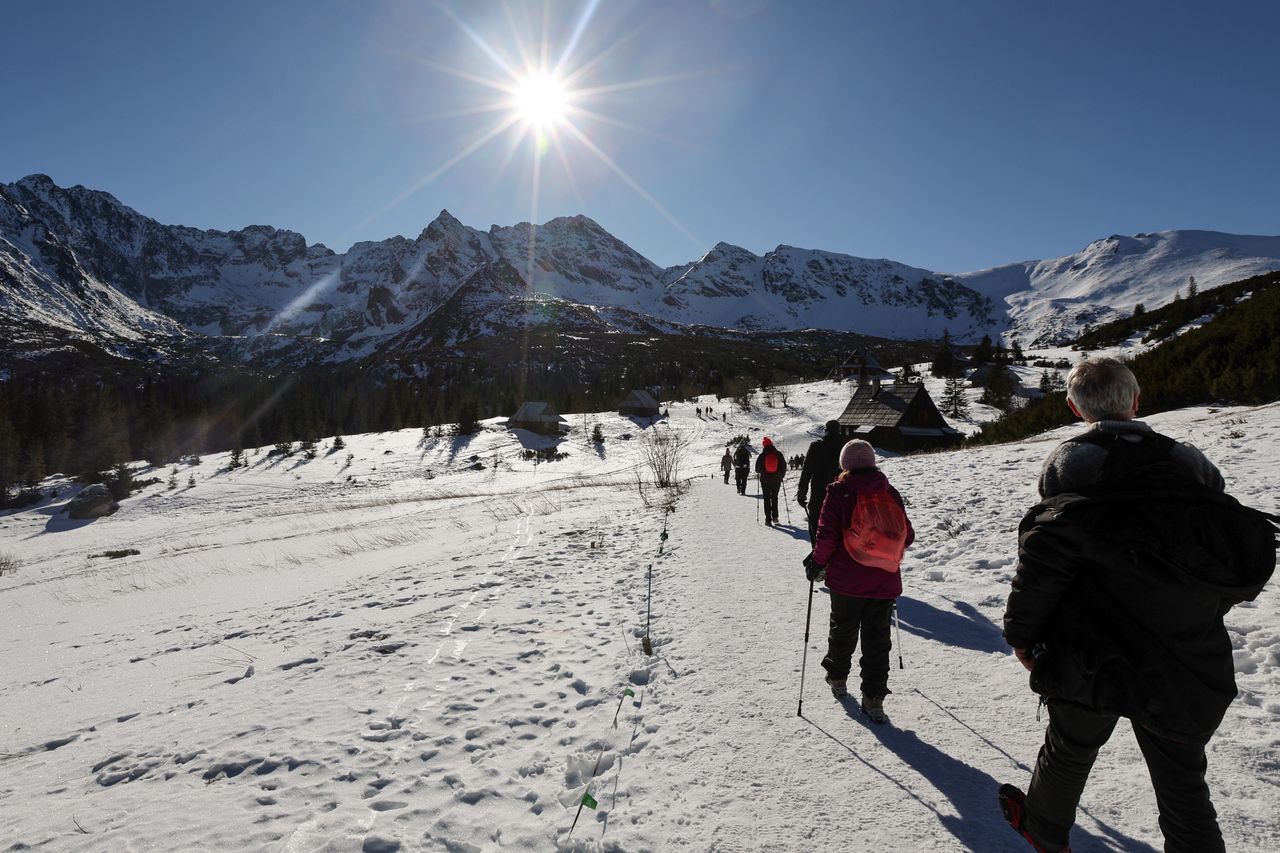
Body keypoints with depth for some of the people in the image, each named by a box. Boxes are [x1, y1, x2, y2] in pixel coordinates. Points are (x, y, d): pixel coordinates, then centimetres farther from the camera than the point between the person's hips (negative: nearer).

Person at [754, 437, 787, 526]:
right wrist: (782, 475, 17)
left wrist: (758, 473, 18)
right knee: (774, 498, 18)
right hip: (777, 480, 2)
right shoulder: (778, 454, -4)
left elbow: (757, 468, -4)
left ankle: (768, 520, 2)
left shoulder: (762, 455, -8)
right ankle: (775, 517, 16)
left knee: (767, 499, 6)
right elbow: (784, 466, 1)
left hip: (765, 480, -2)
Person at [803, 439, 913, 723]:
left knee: (843, 630, 19)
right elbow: (907, 536, 4)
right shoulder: (890, 493, -1)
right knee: (877, 639, 10)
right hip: (884, 582, 2)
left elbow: (827, 536, -15)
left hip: (846, 580, -2)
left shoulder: (838, 492, -11)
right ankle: (873, 699, 10)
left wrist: (817, 563, 1)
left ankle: (837, 678, 37)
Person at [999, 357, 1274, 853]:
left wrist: (1020, 631, -7)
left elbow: (1045, 554, -17)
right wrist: (1196, 623, 20)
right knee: (1183, 780, 17)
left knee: (1069, 749, 20)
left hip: (1095, 661, -2)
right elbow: (1235, 548, 7)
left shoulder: (1070, 463, -12)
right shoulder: (1191, 462, 1)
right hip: (1189, 669, 3)